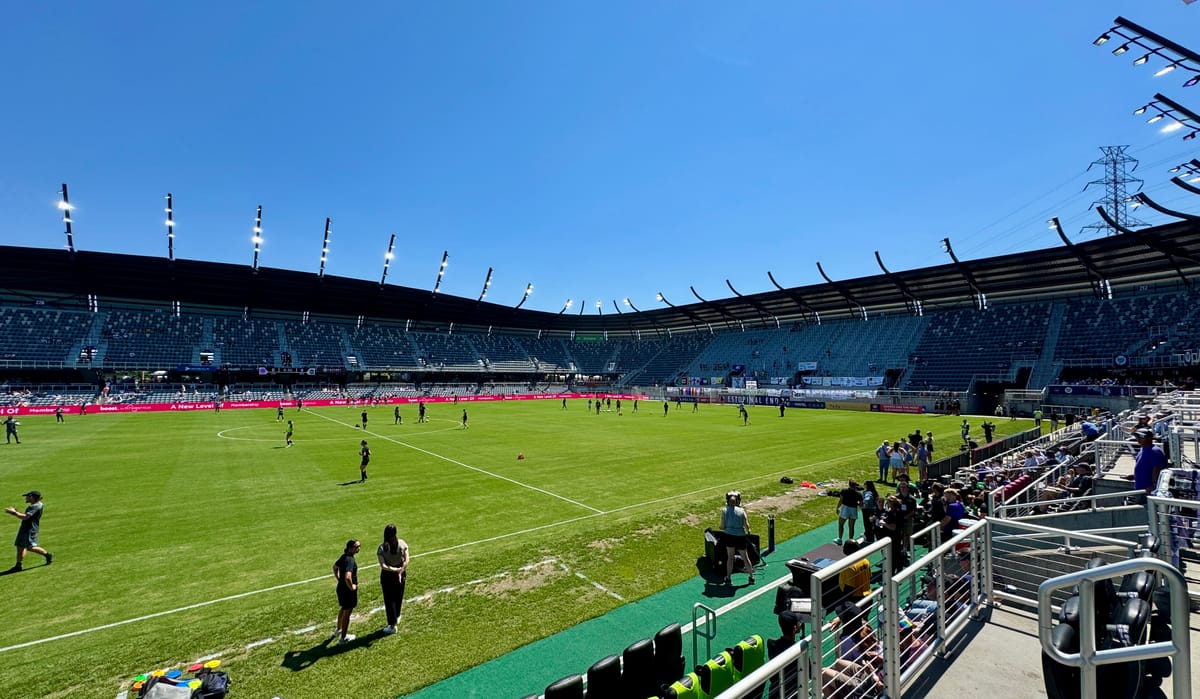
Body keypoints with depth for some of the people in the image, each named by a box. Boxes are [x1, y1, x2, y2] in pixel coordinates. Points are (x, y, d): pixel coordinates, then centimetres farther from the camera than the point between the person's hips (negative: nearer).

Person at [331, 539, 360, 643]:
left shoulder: (344, 556, 1)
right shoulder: (350, 560, -29)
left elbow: (335, 566, 20)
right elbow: (348, 577, -40)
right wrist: (351, 587, -23)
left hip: (341, 587, 9)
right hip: (348, 590, -9)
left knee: (342, 608, 31)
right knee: (347, 613, 9)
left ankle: (338, 629, 52)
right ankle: (344, 637, 24)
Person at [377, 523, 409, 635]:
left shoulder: (382, 547, -16)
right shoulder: (402, 543, -12)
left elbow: (383, 566, -22)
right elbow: (406, 560, -17)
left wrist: (396, 570, -18)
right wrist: (400, 571, -18)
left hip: (387, 575, -3)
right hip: (401, 573, 3)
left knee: (389, 599, 10)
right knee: (398, 596, 22)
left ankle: (392, 625, 14)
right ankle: (397, 616, 43)